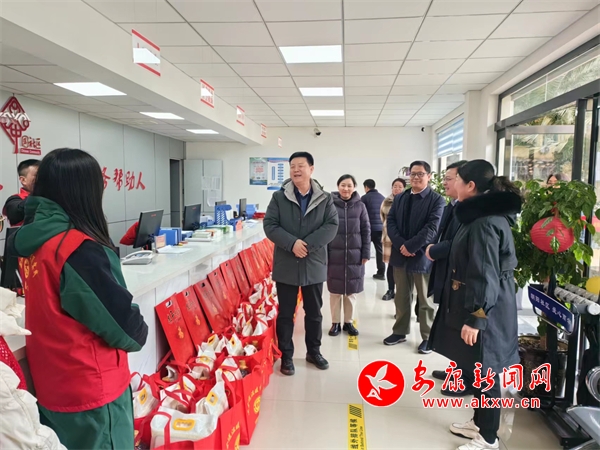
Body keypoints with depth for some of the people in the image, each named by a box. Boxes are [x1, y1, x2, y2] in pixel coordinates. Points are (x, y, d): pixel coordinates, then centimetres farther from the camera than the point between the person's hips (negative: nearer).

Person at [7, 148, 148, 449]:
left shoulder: (27, 241, -3)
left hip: (48, 385, 8)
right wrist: (138, 334, -1)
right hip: (92, 390, -7)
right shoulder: (79, 249, -27)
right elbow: (121, 320, -20)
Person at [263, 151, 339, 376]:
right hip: (286, 265, -1)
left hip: (314, 265, 1)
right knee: (285, 313, 8)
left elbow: (332, 226, -7)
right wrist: (292, 243, -21)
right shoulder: (279, 197, -1)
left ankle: (314, 351, 34)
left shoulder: (325, 198, 1)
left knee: (314, 312, 15)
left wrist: (308, 245, -20)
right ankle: (286, 356, 23)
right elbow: (269, 225, -7)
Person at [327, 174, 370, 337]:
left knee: (352, 290, 10)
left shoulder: (360, 206, 2)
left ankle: (348, 322, 25)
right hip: (334, 254, -1)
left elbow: (366, 230, 5)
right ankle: (335, 323, 21)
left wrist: (366, 253, 0)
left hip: (354, 254, 2)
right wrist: (323, 253, -5)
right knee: (335, 290, 7)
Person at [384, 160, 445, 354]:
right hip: (400, 255, 5)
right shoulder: (399, 198, 11)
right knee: (401, 297, 16)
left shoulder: (437, 200, -6)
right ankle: (400, 331, 30)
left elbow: (432, 228, -16)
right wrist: (400, 245, -14)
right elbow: (390, 222, 2)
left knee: (425, 300, 8)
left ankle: (427, 337, 22)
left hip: (423, 256, -5)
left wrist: (410, 246, -20)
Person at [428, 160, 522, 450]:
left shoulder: (485, 222, -21)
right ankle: (479, 422, 36)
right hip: (481, 307, 10)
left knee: (486, 374, 3)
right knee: (479, 369, 20)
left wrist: (474, 318, -21)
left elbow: (485, 276, -24)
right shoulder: (486, 216, 12)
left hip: (485, 312, -10)